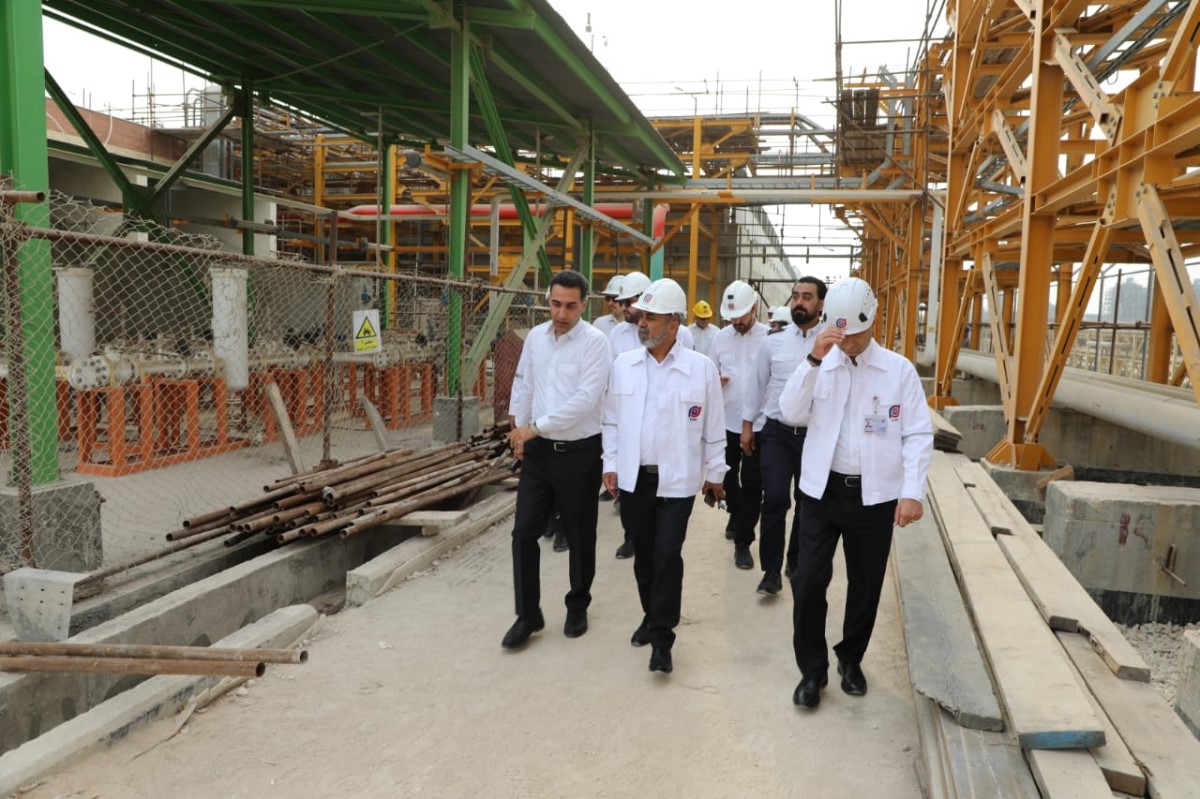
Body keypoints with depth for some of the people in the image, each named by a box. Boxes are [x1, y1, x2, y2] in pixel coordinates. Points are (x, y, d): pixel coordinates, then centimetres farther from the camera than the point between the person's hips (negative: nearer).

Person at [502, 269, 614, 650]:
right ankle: (528, 614, 15)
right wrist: (519, 429, 6)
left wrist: (536, 426, -20)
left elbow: (585, 399, -21)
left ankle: (577, 608, 30)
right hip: (539, 451, 5)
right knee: (524, 531, 2)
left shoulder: (595, 342, -13)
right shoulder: (535, 337, 5)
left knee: (579, 535, 10)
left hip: (579, 453, -4)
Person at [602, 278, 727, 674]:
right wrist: (610, 463, 3)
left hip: (677, 479, -3)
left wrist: (715, 473, 5)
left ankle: (662, 637, 6)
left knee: (667, 556, -6)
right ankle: (653, 615, 33)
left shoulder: (701, 368, -7)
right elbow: (611, 420, 8)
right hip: (633, 477, 3)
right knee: (643, 554, 13)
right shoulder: (623, 364, 1)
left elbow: (713, 428, 0)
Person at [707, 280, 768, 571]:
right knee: (727, 477, 19)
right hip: (726, 421, 4)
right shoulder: (721, 338, 4)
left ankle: (743, 542, 12)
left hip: (759, 424, -4)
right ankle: (736, 514, 46)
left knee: (752, 485, 2)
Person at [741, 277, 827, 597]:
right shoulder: (773, 342, 3)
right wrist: (747, 426, 9)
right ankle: (771, 570, 5)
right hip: (776, 432, 1)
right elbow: (757, 384, 9)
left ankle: (797, 563, 31)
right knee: (775, 499, -7)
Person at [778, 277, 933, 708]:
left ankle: (851, 659, 35)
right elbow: (792, 414, -13)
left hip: (875, 495, 0)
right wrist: (813, 360, -22)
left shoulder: (900, 369, -3)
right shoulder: (820, 365, 0)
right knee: (808, 580, -3)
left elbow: (918, 435, -5)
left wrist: (913, 492, -15)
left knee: (866, 584, 13)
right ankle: (812, 669, 15)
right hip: (822, 489, 0)